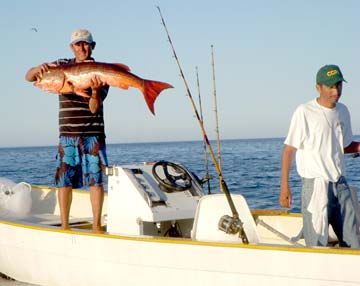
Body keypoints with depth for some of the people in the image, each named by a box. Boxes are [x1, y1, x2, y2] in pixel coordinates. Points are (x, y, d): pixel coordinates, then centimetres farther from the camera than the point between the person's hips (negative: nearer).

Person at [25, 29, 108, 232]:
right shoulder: (61, 66, 6)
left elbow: (94, 108, -9)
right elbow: (28, 77, 1)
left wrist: (95, 92, -30)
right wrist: (39, 69, -22)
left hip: (93, 134, -2)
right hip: (68, 134, 2)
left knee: (96, 178, -3)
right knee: (64, 178, 0)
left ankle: (97, 225, 5)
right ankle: (64, 226, 7)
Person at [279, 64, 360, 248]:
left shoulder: (342, 111, 10)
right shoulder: (305, 112, -10)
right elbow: (289, 149, -9)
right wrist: (284, 186, -13)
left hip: (340, 183, 7)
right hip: (315, 185, -6)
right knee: (317, 244, -5)